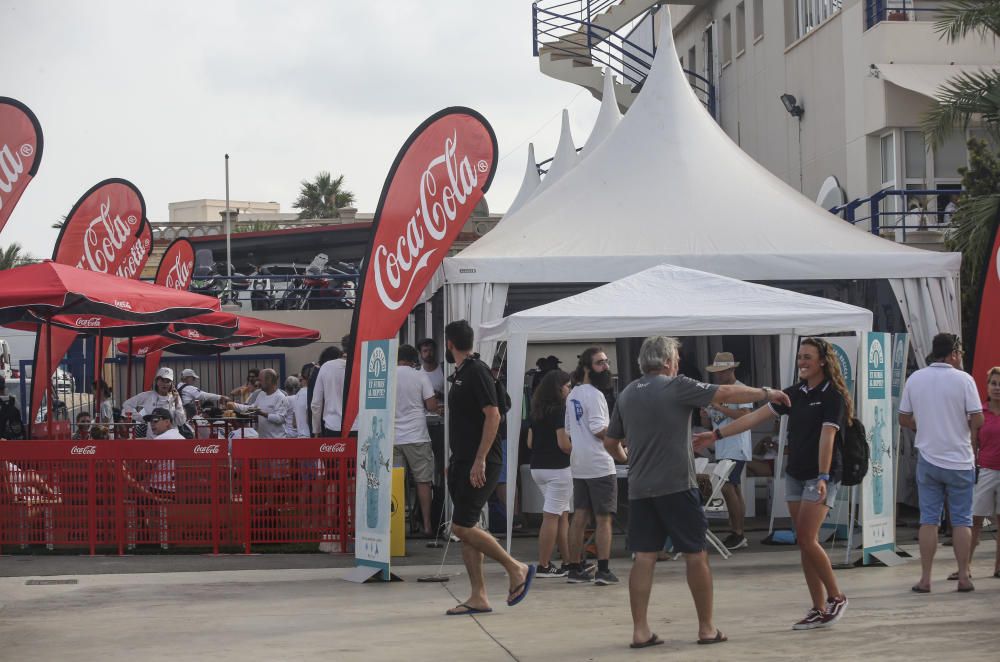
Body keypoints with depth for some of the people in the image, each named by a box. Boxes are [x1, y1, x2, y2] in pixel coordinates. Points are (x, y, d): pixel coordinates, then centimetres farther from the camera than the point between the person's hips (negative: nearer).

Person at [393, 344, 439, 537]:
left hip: (392, 438, 2)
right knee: (423, 481, 5)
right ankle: (427, 525, 5)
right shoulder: (420, 375, -3)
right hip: (416, 436, -2)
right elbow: (432, 406, -7)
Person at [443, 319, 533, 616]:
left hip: (479, 465, -10)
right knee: (464, 528, 7)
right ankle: (478, 598, 9)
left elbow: (493, 415, -20)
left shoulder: (477, 371, -12)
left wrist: (479, 461, -23)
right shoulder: (461, 373, 17)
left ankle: (516, 568, 0)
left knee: (462, 527, -12)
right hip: (462, 463, 10)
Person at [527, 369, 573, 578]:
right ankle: (543, 566, -4)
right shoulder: (559, 410, -13)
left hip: (537, 467, 8)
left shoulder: (537, 412, 11)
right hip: (557, 468, -8)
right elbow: (564, 444, -18)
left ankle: (568, 562, 18)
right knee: (552, 516, -4)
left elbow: (530, 442, 14)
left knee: (563, 515, 15)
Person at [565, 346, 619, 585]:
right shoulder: (593, 394, -13)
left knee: (579, 518, 9)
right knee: (604, 519, -4)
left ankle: (575, 569, 11)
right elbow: (599, 429, -20)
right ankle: (603, 571, -6)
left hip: (579, 465, 8)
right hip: (600, 465, -8)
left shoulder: (573, 395, 15)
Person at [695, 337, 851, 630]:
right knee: (803, 542, 4)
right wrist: (716, 434, 6)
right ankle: (820, 610, 8)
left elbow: (827, 437, -19)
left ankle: (836, 597, 2)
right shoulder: (795, 393, 11)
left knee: (807, 539, -14)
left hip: (821, 475, -7)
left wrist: (823, 478, -28)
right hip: (794, 474, 7)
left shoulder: (833, 396, -9)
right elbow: (756, 416, 10)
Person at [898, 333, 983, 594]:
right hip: (959, 460, -3)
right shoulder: (963, 379, -9)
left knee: (928, 520, 5)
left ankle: (925, 579, 3)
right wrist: (967, 429, 8)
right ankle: (964, 577, 5)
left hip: (928, 458, 3)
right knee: (962, 520, 6)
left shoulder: (915, 379, 2)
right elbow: (978, 420, -13)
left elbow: (903, 419, 7)